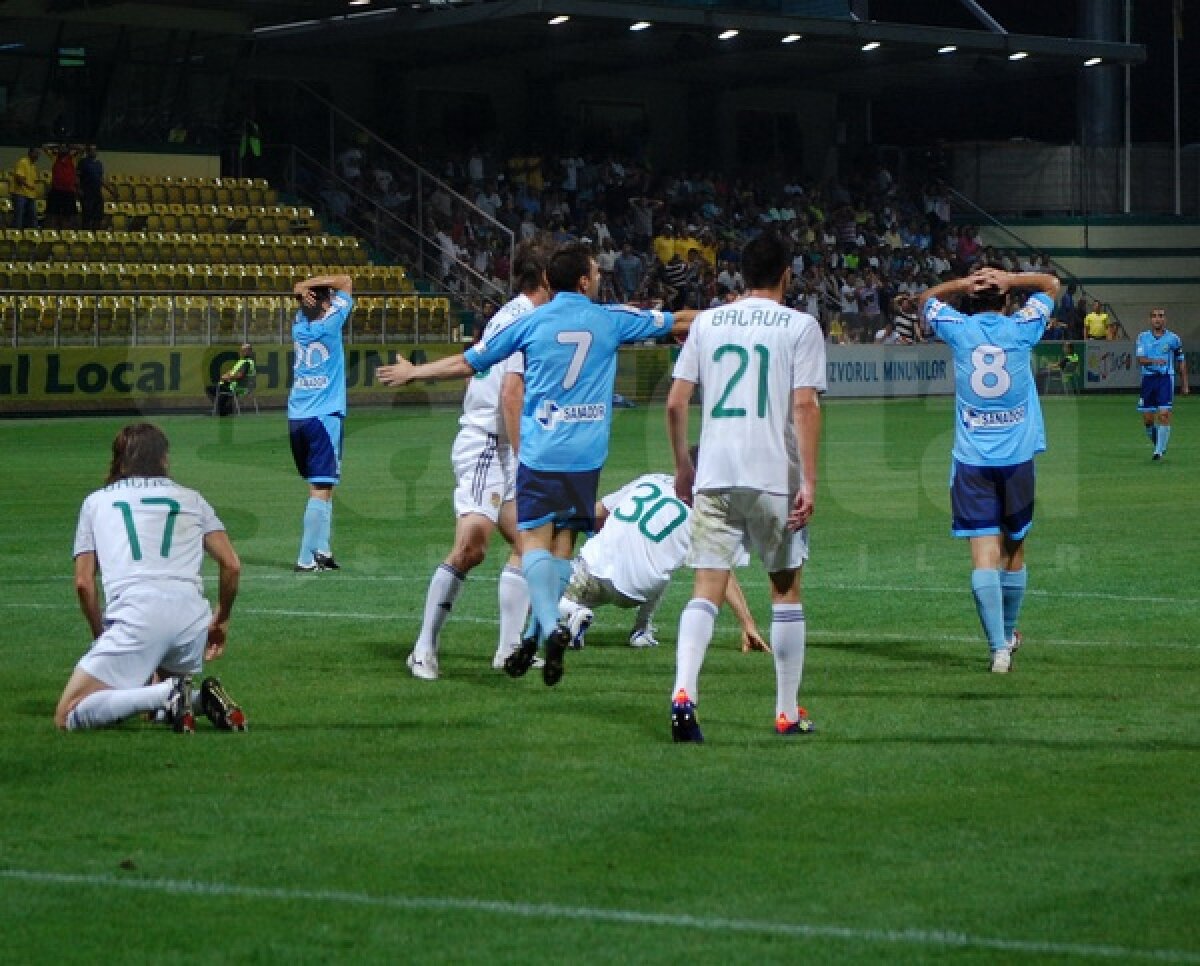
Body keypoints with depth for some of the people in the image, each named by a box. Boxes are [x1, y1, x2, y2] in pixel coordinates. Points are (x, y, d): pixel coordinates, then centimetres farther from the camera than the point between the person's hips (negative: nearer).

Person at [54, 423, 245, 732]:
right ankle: (203, 698, -4)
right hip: (193, 617, 3)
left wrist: (100, 635, 25)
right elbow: (232, 565, 16)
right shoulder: (191, 499, 23)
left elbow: (83, 582, 15)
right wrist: (221, 619, 29)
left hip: (134, 617, -3)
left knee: (67, 718, -3)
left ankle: (167, 695, -22)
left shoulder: (96, 501, 21)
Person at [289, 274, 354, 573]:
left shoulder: (299, 324, 7)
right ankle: (306, 559, -13)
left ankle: (320, 550, 13)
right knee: (321, 489, -7)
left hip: (296, 418, 7)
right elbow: (346, 281, 2)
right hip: (325, 415, -7)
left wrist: (304, 287, 0)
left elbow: (299, 290, 22)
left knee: (319, 486, 16)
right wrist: (317, 284, -2)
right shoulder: (329, 324, -7)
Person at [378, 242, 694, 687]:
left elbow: (466, 362, 8)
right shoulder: (610, 320, 4)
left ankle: (551, 627, -25)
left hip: (538, 452, -2)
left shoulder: (531, 322, 1)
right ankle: (537, 638, 10)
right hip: (586, 455, 2)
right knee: (563, 543, 10)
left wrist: (412, 372, 23)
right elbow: (678, 322, 17)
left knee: (534, 540, -4)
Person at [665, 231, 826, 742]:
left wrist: (682, 467, 18)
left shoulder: (707, 322, 9)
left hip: (713, 477, 2)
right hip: (775, 478, -2)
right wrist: (809, 481, -10)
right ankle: (787, 713, 18)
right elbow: (805, 406, -10)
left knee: (706, 591, 0)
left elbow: (675, 403, 6)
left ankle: (683, 694, -21)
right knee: (786, 590, 13)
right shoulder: (800, 326, -1)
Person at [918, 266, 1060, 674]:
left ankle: (999, 648, -18)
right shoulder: (1021, 329, -1)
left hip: (972, 460, -1)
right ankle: (1008, 634, 33)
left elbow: (926, 298, 21)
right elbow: (1051, 283, 16)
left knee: (984, 553, -7)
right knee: (1014, 549, 17)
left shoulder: (959, 330, -1)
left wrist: (962, 283, 7)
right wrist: (1009, 279, 4)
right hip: (1018, 457, 1)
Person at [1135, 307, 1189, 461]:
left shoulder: (1173, 338, 3)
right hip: (1148, 378, 2)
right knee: (1147, 419, 2)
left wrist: (1185, 385, 11)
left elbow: (1181, 362, 12)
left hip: (1166, 379, -2)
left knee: (1164, 415, -14)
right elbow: (1140, 359, -6)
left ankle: (1160, 450, -8)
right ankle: (1159, 445, 26)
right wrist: (1154, 361, -26)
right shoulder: (1143, 337, 5)